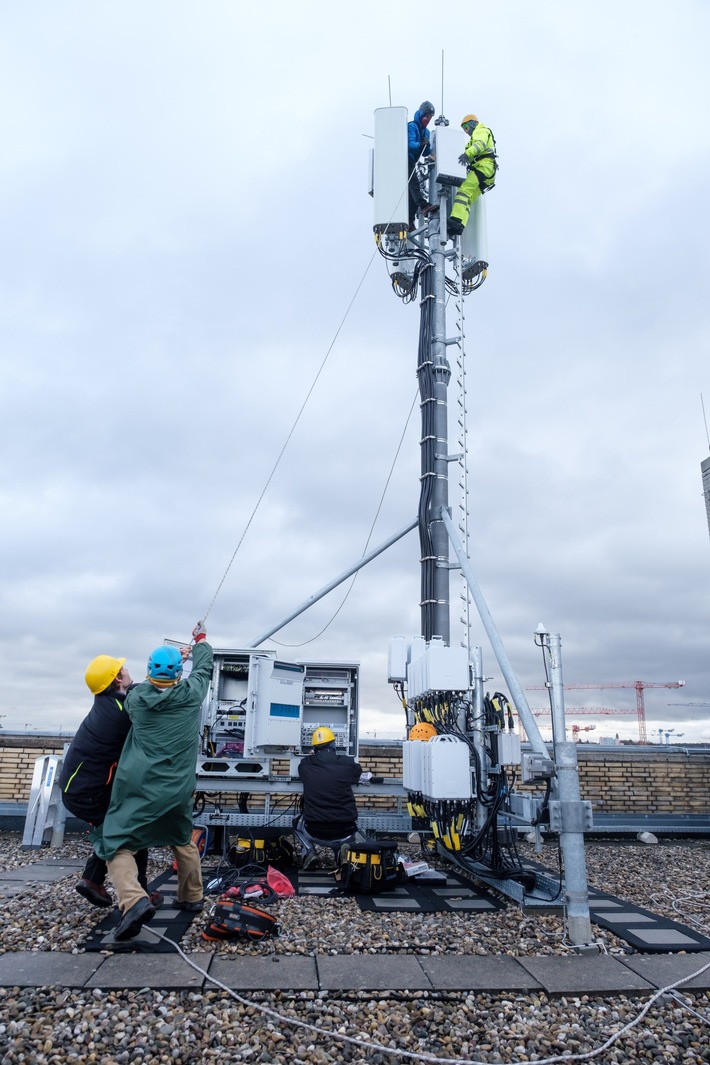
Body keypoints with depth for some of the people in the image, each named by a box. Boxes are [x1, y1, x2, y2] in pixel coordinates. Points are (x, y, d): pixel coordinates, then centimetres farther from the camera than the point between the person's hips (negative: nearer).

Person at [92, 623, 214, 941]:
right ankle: (191, 897, 35)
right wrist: (201, 639, 34)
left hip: (137, 787, -2)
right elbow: (204, 668, 17)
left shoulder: (136, 697, -3)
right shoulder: (191, 693, -4)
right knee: (184, 841, 26)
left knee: (118, 845, 4)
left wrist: (170, 659, 31)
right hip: (177, 790, 3)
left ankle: (134, 901, -18)